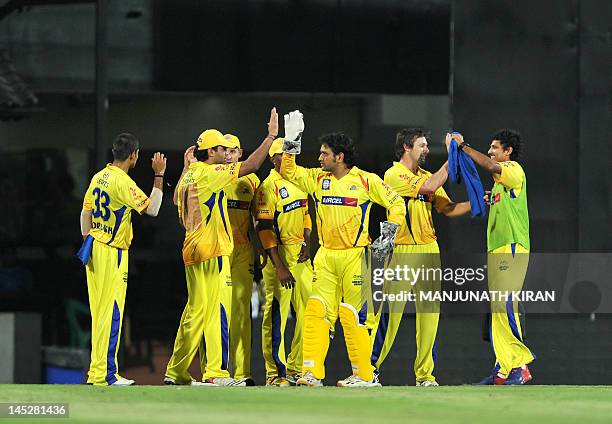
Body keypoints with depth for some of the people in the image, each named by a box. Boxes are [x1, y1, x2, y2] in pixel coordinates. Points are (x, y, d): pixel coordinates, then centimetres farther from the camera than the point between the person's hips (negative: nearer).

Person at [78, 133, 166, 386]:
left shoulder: (98, 177, 10)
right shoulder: (123, 182, -16)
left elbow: (85, 213, 16)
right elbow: (152, 209, -16)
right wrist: (159, 176, -11)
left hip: (93, 248, 9)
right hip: (112, 252, -9)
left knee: (98, 311, 11)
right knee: (111, 311, -6)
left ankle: (97, 371, 13)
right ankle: (103, 374, -8)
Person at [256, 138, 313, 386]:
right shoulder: (269, 186, -10)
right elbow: (264, 229, -15)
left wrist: (306, 241, 6)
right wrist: (279, 267, -19)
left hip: (301, 256, 8)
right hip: (278, 255, -8)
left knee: (307, 314, 9)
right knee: (276, 316, -4)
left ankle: (296, 369, 17)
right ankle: (275, 373, 1)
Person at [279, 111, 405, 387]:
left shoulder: (366, 181, -3)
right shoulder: (317, 178, 11)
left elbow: (396, 203, 4)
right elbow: (288, 172, 15)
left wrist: (389, 234, -5)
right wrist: (291, 144, 5)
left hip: (355, 256, -5)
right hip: (326, 256, 5)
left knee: (353, 314, -5)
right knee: (316, 311, -6)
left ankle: (364, 374, 3)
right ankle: (312, 372, -6)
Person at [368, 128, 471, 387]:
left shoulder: (427, 175, 17)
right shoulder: (394, 175, -5)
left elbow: (447, 208, 14)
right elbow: (429, 186, -17)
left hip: (429, 251, 6)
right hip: (402, 251, -6)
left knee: (429, 313, 3)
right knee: (390, 311, -8)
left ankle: (424, 374, 7)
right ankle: (371, 367, 1)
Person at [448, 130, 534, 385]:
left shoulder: (514, 170, -6)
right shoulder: (499, 180, 23)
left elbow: (489, 166, -25)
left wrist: (463, 146, -15)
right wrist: (489, 202, 13)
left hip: (512, 248, -10)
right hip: (496, 249, 10)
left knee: (505, 307, -17)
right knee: (498, 309, 7)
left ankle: (521, 365, -17)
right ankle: (504, 369, 8)